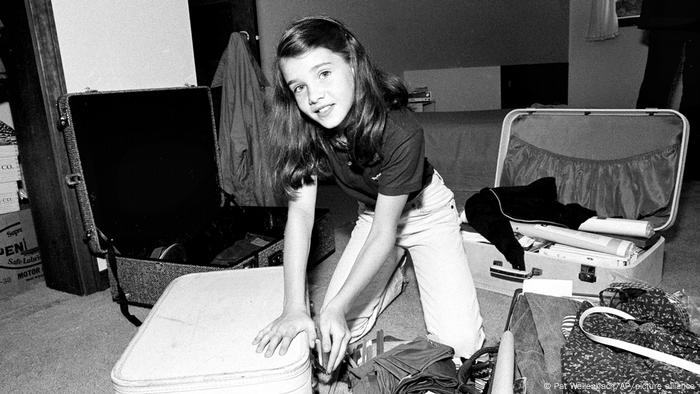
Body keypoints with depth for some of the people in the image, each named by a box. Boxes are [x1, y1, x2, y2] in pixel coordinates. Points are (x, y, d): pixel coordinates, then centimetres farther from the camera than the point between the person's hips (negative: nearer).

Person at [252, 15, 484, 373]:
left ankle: (417, 268, 16)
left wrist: (338, 305, -32)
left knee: (461, 343, -11)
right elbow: (300, 211, -23)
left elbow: (383, 233, -28)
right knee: (334, 332, -3)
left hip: (425, 211, -3)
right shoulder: (303, 129, -22)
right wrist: (294, 308, -30)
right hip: (371, 213, 4)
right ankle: (396, 272, 21)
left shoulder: (400, 133, -35)